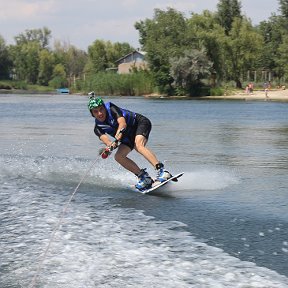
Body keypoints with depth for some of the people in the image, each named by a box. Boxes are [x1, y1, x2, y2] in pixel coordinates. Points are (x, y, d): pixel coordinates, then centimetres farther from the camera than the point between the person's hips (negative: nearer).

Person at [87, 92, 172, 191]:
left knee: (138, 146, -33)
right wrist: (110, 144, -49)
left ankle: (161, 171, -44)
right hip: (129, 135, 7)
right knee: (119, 156, -12)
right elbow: (105, 139, -25)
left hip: (140, 122, -6)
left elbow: (123, 123, -33)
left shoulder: (111, 108, -20)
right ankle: (144, 177, -9)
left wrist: (116, 139, -48)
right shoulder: (98, 127, -7)